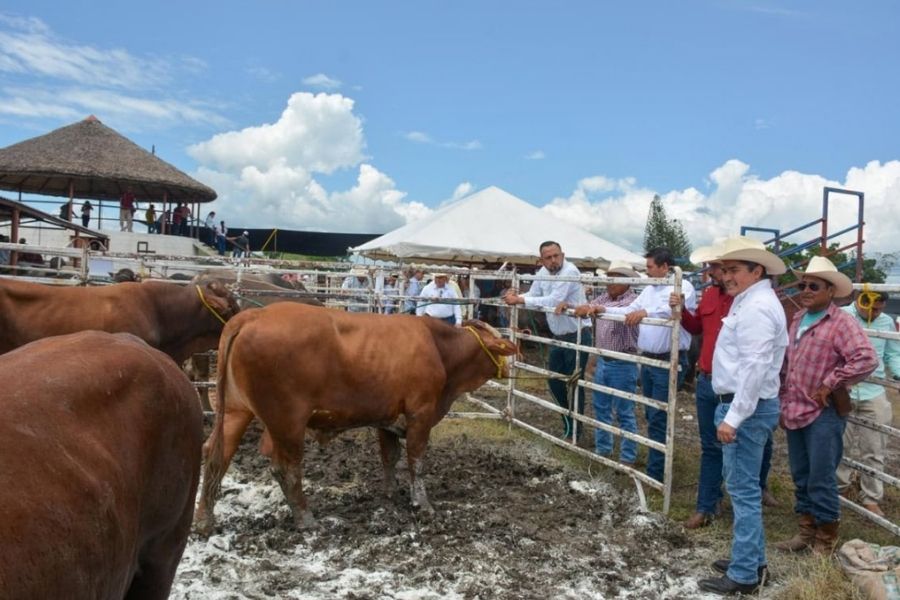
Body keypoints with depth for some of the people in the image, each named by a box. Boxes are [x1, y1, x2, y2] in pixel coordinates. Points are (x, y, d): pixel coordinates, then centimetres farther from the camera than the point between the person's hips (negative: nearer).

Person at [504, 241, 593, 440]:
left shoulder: (570, 271, -22)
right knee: (554, 380, 14)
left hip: (578, 336, -8)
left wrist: (520, 300, -28)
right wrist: (515, 297, -14)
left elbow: (553, 300, -29)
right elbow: (533, 296, 8)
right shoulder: (543, 273, 3)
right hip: (559, 336, 8)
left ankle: (574, 429, 14)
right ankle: (569, 420, 32)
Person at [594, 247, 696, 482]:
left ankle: (655, 475, 2)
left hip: (669, 362, -8)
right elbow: (630, 311, 16)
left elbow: (673, 308, -32)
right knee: (652, 416, 17)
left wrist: (645, 312, -46)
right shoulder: (649, 290, 14)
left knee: (658, 419, -6)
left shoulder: (683, 287, -12)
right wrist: (604, 310, 2)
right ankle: (659, 462, 31)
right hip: (647, 359, 8)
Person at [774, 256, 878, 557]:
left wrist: (830, 385, -20)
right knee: (801, 478, 16)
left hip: (823, 414, -7)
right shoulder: (797, 319, 11)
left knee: (821, 481, 1)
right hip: (795, 412, 7)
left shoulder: (842, 323, -13)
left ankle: (825, 542, 16)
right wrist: (784, 401, 16)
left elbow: (867, 359, -27)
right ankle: (806, 531, 29)